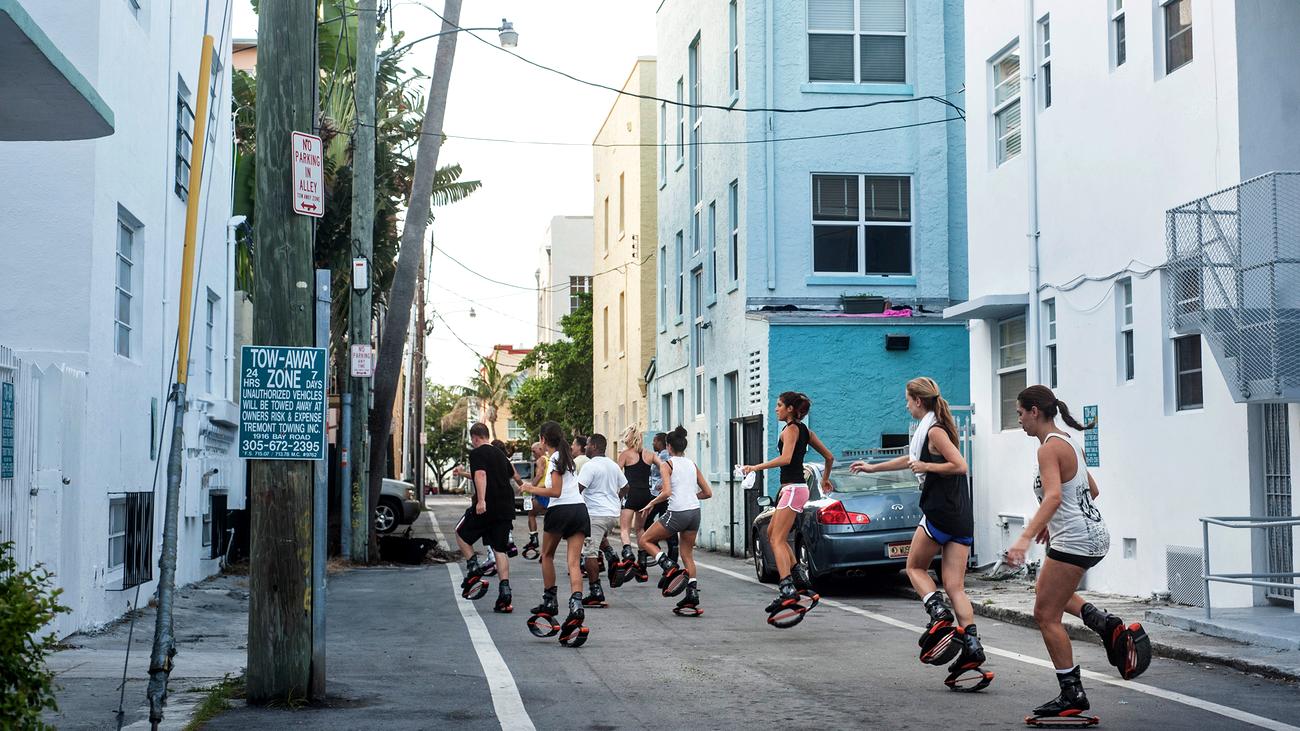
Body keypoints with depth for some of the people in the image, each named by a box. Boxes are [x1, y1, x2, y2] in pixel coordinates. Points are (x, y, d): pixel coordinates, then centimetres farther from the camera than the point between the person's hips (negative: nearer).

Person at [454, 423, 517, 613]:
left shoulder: (477, 453, -4)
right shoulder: (500, 453, 19)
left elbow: (481, 474, -21)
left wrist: (481, 500, -31)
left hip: (486, 507, -6)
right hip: (506, 508, 6)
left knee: (461, 534, 17)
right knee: (500, 549, 8)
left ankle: (474, 569, 1)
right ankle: (505, 591, -2)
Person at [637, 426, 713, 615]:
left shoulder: (667, 465, -3)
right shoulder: (692, 465, 14)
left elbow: (666, 492, -17)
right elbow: (708, 493, 15)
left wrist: (651, 504, -2)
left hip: (677, 513, -6)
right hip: (695, 512, 6)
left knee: (646, 540, 12)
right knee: (688, 555, 14)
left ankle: (670, 567, -9)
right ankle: (692, 599, 8)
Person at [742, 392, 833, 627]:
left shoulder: (791, 429, -9)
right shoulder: (804, 429, 17)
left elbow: (785, 458, -24)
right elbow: (829, 456, 23)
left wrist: (757, 467, -20)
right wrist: (825, 480, 37)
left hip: (792, 488, -10)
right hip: (794, 487, 10)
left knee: (777, 540, -14)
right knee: (773, 534, 17)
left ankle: (787, 591, -25)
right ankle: (799, 576, 14)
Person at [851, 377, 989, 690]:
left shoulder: (934, 430, -8)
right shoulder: (935, 429, 21)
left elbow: (960, 465, -19)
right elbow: (911, 459, 36)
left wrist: (927, 467, -8)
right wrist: (872, 468, 45)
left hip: (940, 513, -8)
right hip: (962, 520, 8)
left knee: (915, 567, 11)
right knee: (955, 587, 3)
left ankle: (940, 617, -9)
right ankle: (972, 651, -7)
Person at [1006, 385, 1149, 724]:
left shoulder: (1049, 449, -17)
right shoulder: (1070, 443, 13)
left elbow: (1053, 496, -32)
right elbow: (1092, 491, 23)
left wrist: (1025, 538, -42)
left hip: (1074, 541, -10)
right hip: (1094, 533, 10)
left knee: (1046, 615, -2)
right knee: (1048, 592, 30)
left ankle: (1072, 694, 2)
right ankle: (1107, 624, 12)